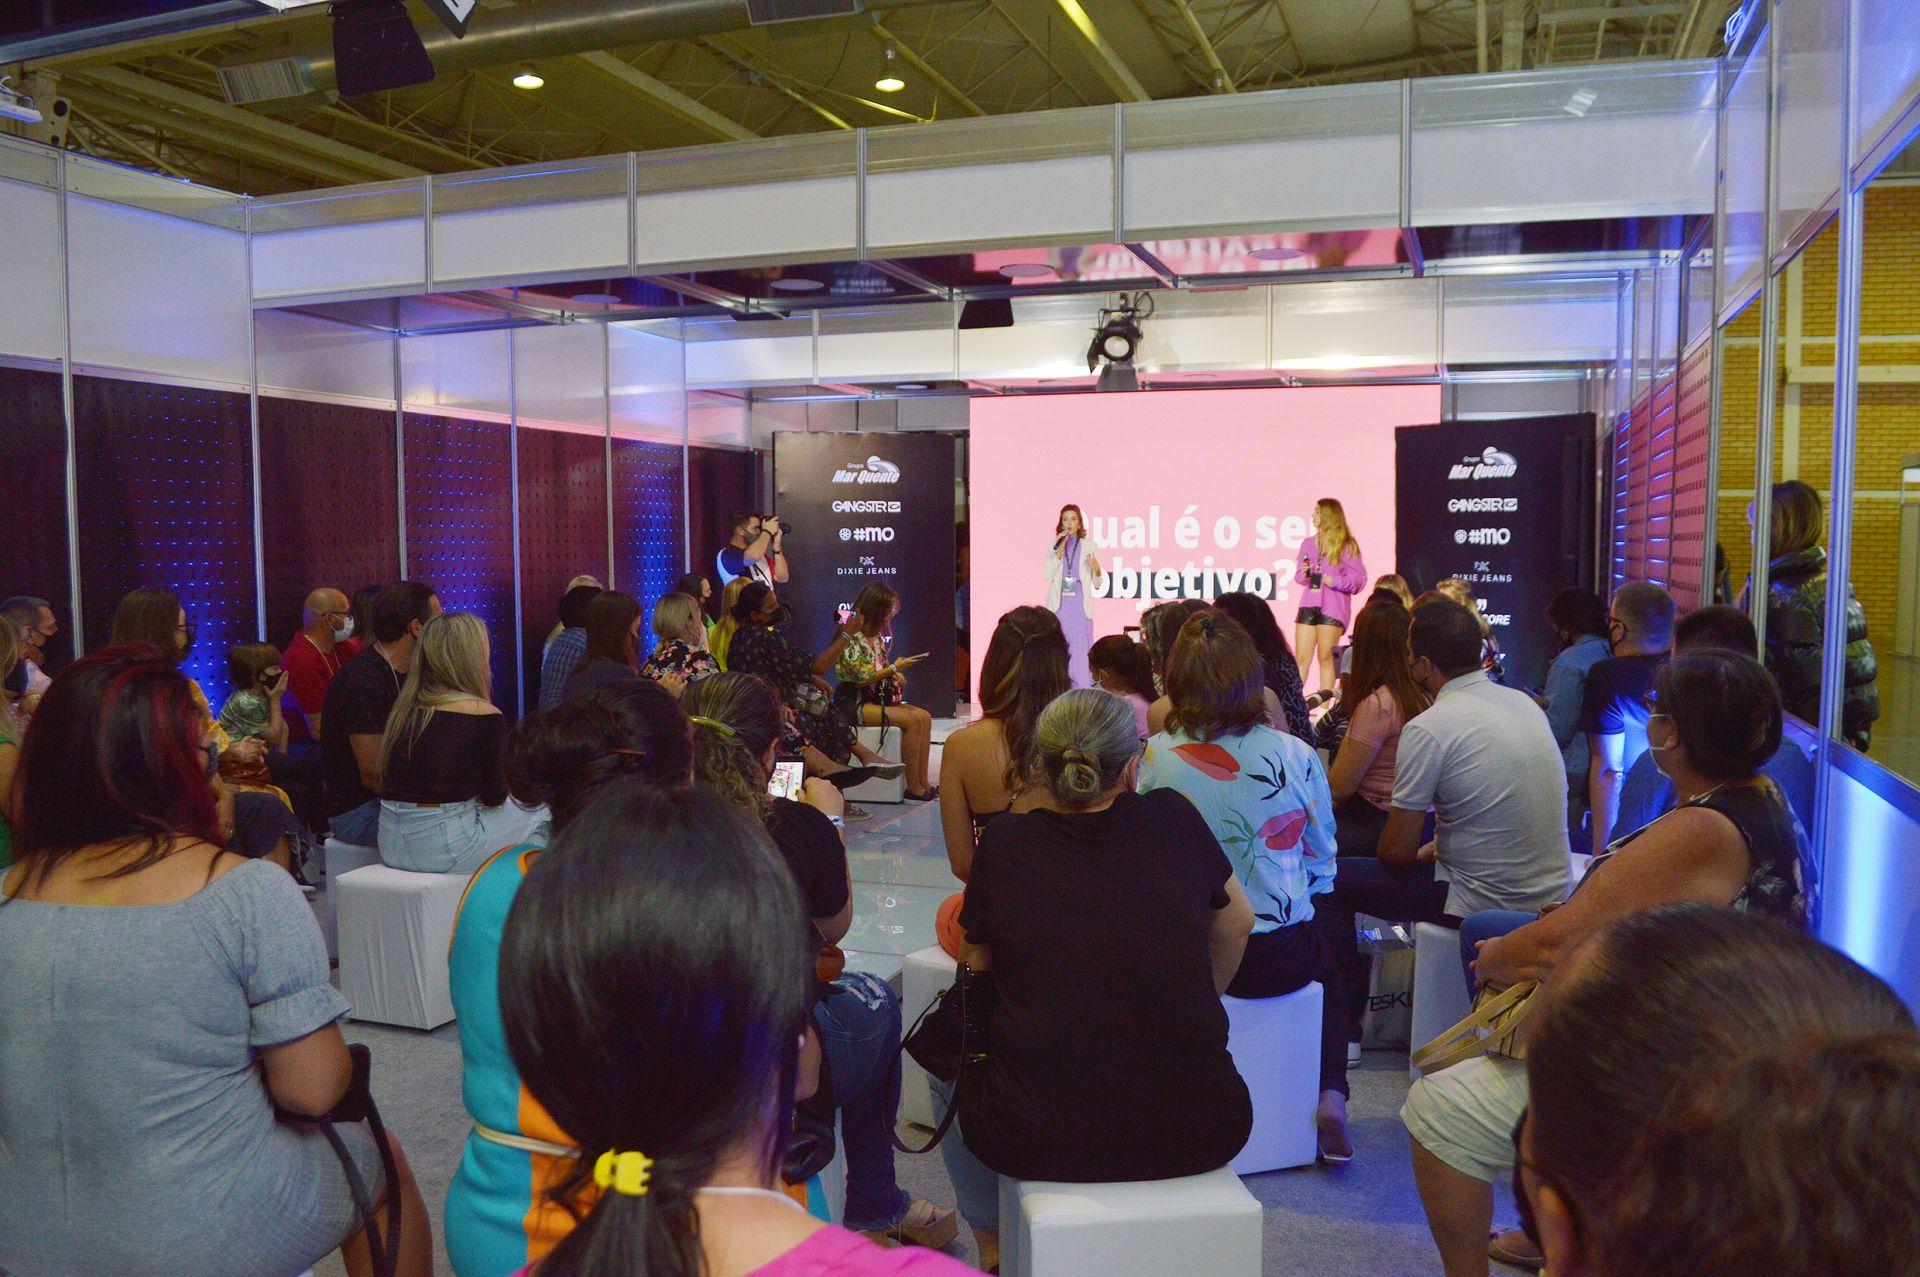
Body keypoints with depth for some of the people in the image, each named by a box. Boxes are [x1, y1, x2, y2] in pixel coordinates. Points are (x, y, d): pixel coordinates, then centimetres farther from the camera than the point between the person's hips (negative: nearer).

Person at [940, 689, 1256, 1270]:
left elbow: (977, 961, 8)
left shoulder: (1006, 842, -8)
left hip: (1038, 1137, -1)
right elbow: (1237, 924, 14)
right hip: (1198, 1135, 2)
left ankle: (993, 1248, 45)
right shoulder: (1174, 819, -4)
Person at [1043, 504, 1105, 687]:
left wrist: (1097, 569, -12)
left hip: (1080, 606, -1)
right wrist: (1059, 550, -10)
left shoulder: (1088, 546, 7)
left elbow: (1097, 584, 8)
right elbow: (1047, 576, -4)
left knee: (1080, 654, -7)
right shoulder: (1054, 545, 9)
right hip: (1059, 606, 1)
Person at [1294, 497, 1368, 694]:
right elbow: (1299, 576, 21)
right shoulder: (1309, 543, 15)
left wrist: (1334, 581, -16)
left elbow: (1359, 579, -5)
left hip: (1333, 606, -5)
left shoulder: (1346, 546, -1)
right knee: (1302, 657, 1)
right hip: (1309, 603, 5)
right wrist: (1304, 574, -1)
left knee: (1325, 656, -4)